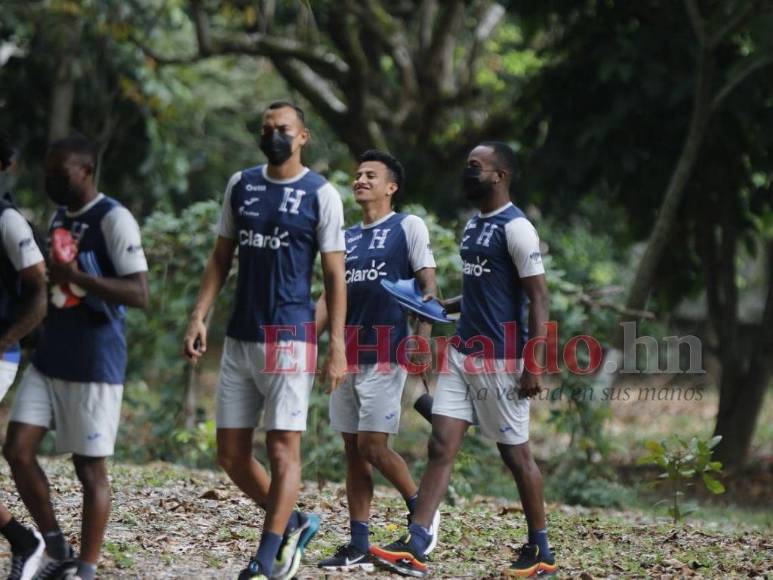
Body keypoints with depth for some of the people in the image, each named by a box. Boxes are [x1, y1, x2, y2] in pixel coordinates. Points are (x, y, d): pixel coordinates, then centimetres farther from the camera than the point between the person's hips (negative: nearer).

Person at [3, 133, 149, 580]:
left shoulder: (114, 220, -13)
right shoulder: (58, 218, 14)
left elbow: (140, 294, -20)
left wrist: (78, 278, -27)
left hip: (94, 364, -8)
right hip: (49, 358, 8)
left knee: (90, 467, -1)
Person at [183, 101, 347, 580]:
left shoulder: (321, 195, -3)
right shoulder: (240, 186, 11)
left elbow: (334, 275, -4)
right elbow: (222, 258, 16)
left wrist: (338, 346, -10)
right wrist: (200, 316, 5)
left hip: (290, 338, -6)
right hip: (240, 338, 6)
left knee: (283, 449, -6)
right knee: (231, 454, 7)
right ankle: (294, 523, 25)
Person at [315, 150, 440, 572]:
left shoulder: (408, 227, -1)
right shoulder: (347, 237, 16)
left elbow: (428, 287, -6)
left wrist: (423, 340, -16)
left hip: (385, 355, -7)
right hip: (348, 355, 7)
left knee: (372, 445, -11)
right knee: (353, 451, 5)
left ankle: (421, 509, 12)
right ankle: (358, 548, 8)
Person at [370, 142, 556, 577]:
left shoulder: (516, 228, -13)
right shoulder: (474, 225, 14)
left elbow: (538, 298, -16)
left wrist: (534, 366, -20)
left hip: (500, 360, -8)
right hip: (463, 353, 8)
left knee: (515, 453, 2)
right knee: (441, 447, -2)